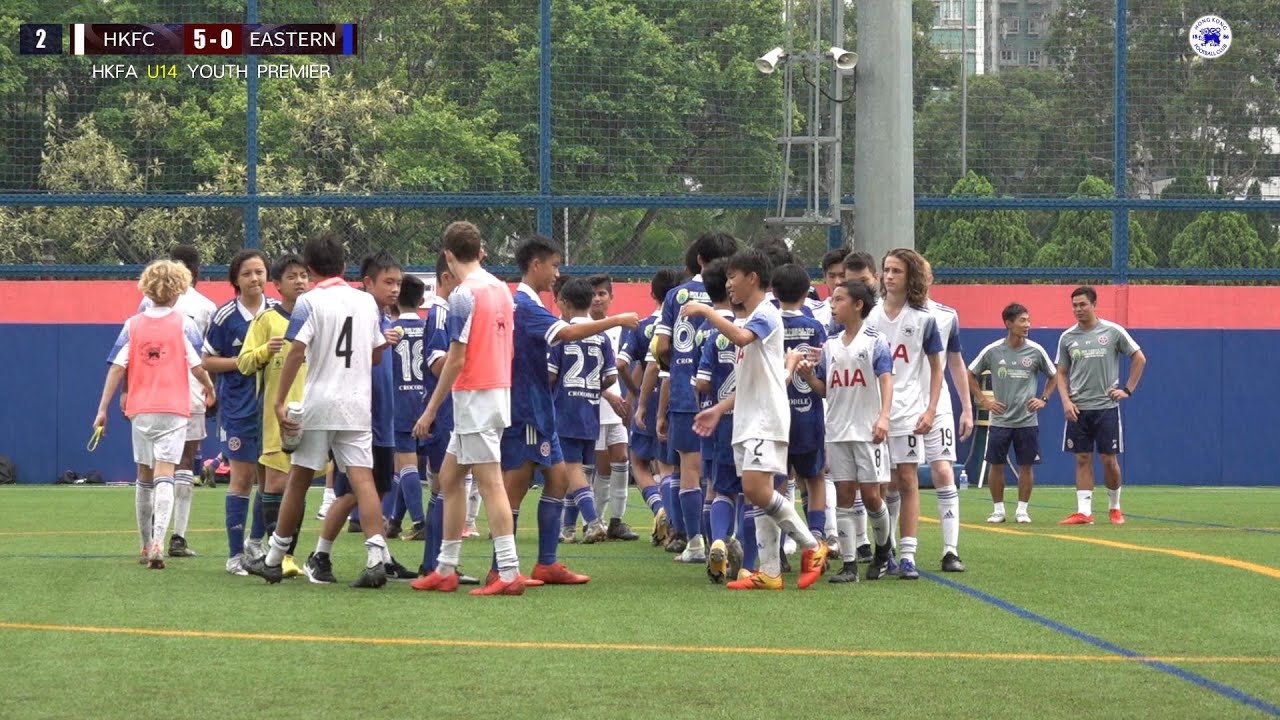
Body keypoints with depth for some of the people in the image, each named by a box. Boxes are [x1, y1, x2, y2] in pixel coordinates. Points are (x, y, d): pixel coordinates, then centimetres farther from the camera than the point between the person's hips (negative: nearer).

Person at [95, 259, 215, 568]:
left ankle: (146, 545, 25)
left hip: (140, 410, 3)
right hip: (174, 407, -3)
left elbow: (117, 368, -2)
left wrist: (103, 409, 0)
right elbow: (197, 366, -7)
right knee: (164, 475, -9)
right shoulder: (184, 324, -4)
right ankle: (157, 544, -25)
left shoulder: (132, 325, 3)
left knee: (144, 476, 16)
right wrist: (209, 387, 15)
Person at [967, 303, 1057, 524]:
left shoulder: (1036, 351, -2)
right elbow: (971, 375, 9)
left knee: (1026, 466, 2)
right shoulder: (993, 351, -3)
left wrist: (1043, 399, 3)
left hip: (1027, 421, 0)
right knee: (996, 465, 1)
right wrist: (983, 400, 3)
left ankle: (1022, 509, 11)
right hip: (1000, 420, 0)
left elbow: (1053, 376, 14)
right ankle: (998, 509, 12)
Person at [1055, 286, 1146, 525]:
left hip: (1106, 406, -2)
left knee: (1109, 459, 1)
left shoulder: (1113, 331, -2)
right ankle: (1084, 512, 0)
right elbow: (1061, 373, 11)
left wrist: (1127, 390, 0)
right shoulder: (1067, 337, 6)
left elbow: (1139, 359, 5)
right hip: (1078, 409, 2)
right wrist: (1066, 401, -4)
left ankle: (1115, 508, 18)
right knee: (1082, 459, 1)